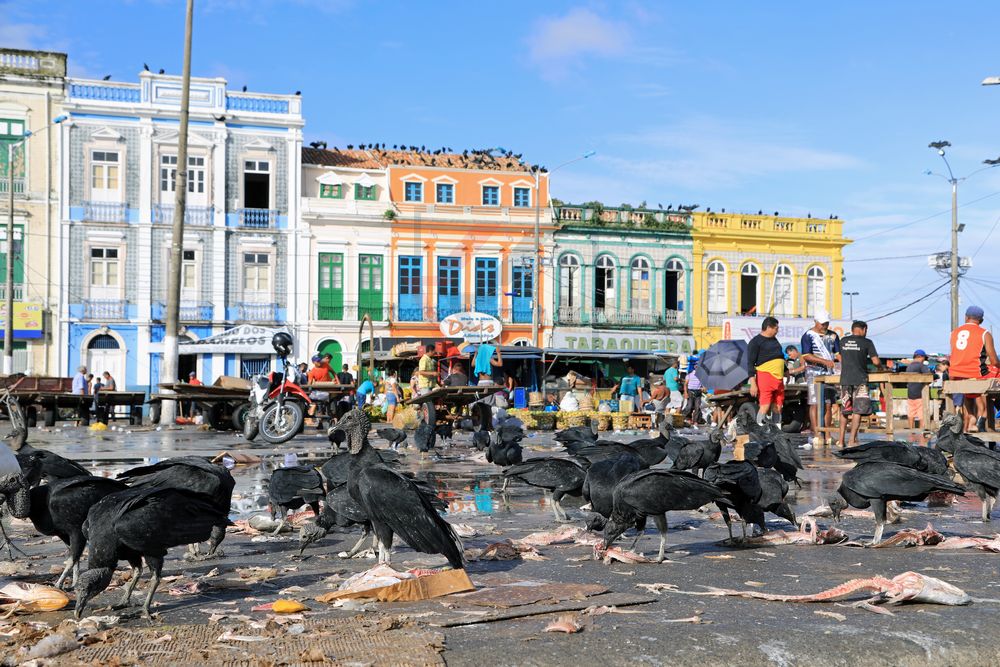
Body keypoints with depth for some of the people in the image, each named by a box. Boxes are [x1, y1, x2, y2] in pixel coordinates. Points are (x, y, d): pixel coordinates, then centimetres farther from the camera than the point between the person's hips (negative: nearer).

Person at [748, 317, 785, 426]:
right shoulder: (755, 342, -4)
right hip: (765, 376, -8)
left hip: (778, 378, 8)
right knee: (765, 406, -15)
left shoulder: (774, 340, 20)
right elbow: (750, 363, -9)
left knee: (778, 408, 6)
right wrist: (753, 383, -16)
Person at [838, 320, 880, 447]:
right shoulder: (867, 342, -1)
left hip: (845, 378, 4)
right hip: (860, 379, -4)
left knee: (844, 410, 11)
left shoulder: (843, 341, 11)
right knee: (858, 410, -3)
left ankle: (841, 441, 11)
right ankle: (852, 440, -10)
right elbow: (876, 361, -3)